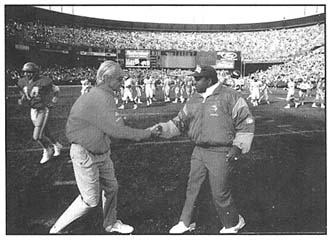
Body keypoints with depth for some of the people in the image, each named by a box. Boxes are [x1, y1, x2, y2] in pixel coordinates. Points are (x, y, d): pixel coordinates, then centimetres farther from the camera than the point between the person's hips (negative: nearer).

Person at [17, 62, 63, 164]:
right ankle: (57, 145, 42)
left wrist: (53, 100, -13)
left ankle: (48, 150, 19)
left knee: (36, 136, -8)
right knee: (45, 133, 17)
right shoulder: (22, 82, -2)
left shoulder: (43, 81, -19)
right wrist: (22, 100, -6)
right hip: (33, 110, 6)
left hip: (43, 110, -6)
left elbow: (56, 89, -4)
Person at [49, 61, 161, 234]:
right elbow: (116, 130, -31)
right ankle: (56, 229, 18)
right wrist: (147, 134, -23)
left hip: (101, 152, 10)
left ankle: (110, 224, 40)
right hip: (85, 154, -10)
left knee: (111, 188, 19)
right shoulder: (101, 98, -27)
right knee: (90, 200, 0)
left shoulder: (103, 95, 6)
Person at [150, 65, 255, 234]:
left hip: (220, 153, -6)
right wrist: (163, 128, -3)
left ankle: (233, 223, 31)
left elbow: (246, 123, -7)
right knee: (192, 188, 14)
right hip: (199, 151, 6)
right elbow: (179, 122, 13)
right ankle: (185, 223, 33)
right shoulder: (193, 101, 8)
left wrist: (238, 146, -12)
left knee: (220, 193, 3)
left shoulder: (230, 97, -11)